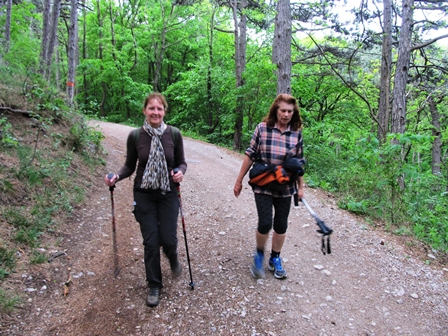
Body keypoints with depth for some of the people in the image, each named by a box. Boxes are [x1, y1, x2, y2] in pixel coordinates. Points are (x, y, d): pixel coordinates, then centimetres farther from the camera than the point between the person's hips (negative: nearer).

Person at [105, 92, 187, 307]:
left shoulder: (174, 134, -6)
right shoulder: (135, 136, -5)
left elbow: (181, 162, 2)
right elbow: (129, 166, 3)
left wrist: (180, 172, -20)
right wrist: (116, 176, -15)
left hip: (168, 194, 0)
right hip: (144, 195, 0)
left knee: (168, 239, 0)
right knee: (151, 242, 2)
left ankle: (173, 257, 40)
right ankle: (154, 286, 23)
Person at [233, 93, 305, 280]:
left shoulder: (297, 133, -2)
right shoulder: (262, 128, -8)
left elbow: (299, 162, 7)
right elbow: (250, 155, -3)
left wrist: (300, 186, 8)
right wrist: (239, 180, -1)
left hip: (285, 187, 3)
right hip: (262, 185, -2)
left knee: (281, 224, 11)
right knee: (265, 223, -8)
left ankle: (275, 259, 32)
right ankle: (259, 254, 23)